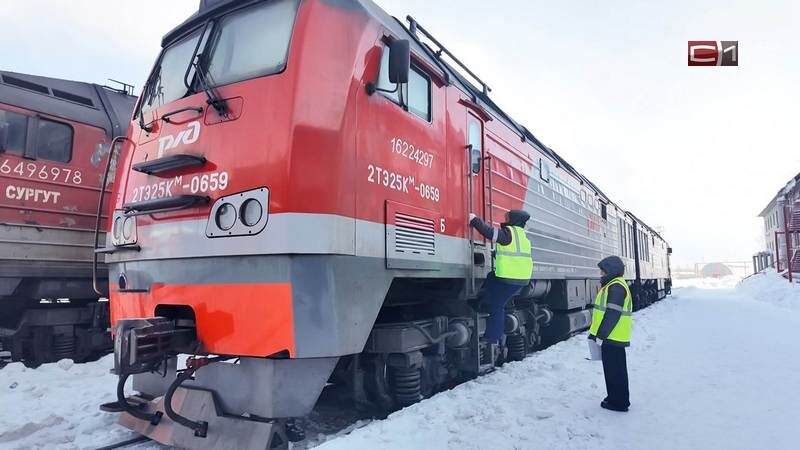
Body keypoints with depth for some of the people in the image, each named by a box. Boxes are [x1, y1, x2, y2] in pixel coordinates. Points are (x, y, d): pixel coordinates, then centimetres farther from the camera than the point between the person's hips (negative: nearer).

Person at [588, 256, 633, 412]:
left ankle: (619, 403, 8)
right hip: (613, 337, 10)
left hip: (612, 337, -10)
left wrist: (601, 335, -21)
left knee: (614, 370, -1)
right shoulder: (612, 285, 16)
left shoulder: (616, 287, -18)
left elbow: (612, 314, -24)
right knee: (615, 369, 18)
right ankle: (616, 398, 29)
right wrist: (597, 333, 23)